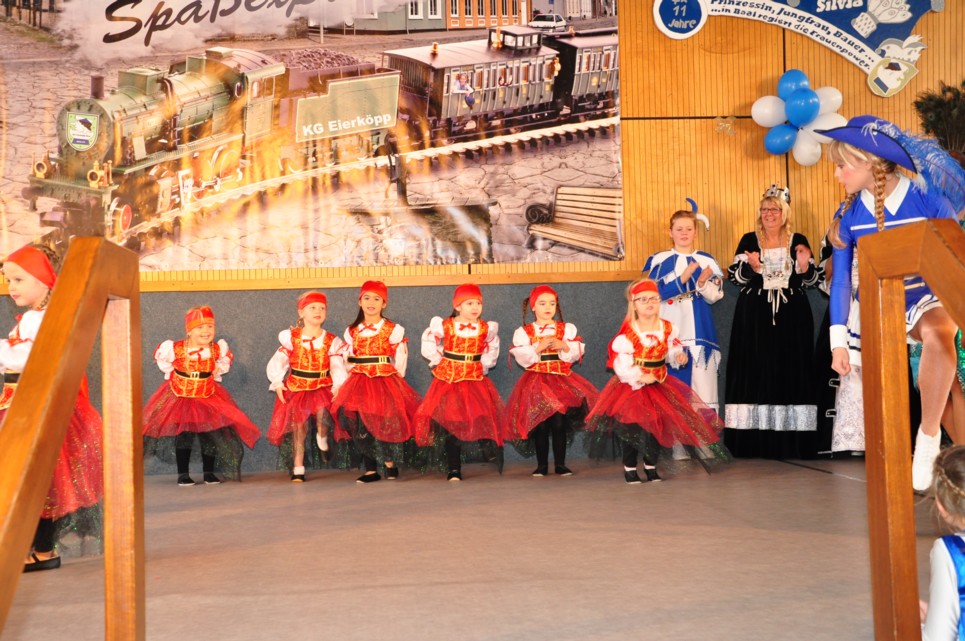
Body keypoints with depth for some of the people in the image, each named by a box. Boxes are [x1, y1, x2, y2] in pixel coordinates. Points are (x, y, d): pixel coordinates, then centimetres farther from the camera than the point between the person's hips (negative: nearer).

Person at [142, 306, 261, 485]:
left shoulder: (218, 349, -10)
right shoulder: (175, 349, -17)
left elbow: (225, 361, 15)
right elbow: (161, 358, 5)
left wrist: (216, 372, 4)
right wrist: (172, 373, 3)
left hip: (208, 397, 2)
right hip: (180, 398, -2)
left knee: (211, 434, 3)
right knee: (182, 435, 2)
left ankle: (208, 473, 18)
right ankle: (183, 474, 13)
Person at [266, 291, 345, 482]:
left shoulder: (331, 341, 3)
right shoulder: (291, 337, 1)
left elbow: (337, 367, -4)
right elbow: (277, 362, 1)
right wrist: (277, 383, -12)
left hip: (322, 387, 0)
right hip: (296, 388, 0)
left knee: (322, 411, -30)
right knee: (298, 423, -7)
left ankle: (323, 439, 3)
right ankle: (297, 468, 6)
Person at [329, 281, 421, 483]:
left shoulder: (393, 330, 2)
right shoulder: (352, 331, 12)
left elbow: (400, 361, 4)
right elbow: (348, 362, 15)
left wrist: (393, 381, 2)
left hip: (385, 381, -3)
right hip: (359, 382, 3)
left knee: (383, 421, -16)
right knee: (359, 426, -4)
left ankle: (389, 462, 7)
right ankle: (371, 470, 7)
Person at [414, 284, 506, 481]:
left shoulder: (487, 328, 2)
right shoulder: (444, 326, -3)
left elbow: (492, 350, 19)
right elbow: (428, 345, 10)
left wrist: (483, 365, 7)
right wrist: (439, 362, 4)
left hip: (475, 380, 1)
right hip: (448, 380, -1)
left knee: (483, 419, -8)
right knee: (451, 423, -1)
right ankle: (454, 470, 7)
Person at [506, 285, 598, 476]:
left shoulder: (567, 329, 8)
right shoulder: (523, 332, 4)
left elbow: (576, 353, -2)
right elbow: (522, 358, -8)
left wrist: (563, 346, -18)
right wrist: (538, 348, -19)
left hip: (562, 380, 1)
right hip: (536, 381, -1)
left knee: (560, 423, -3)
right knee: (540, 425, -1)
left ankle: (560, 464, 7)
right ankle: (542, 465, 10)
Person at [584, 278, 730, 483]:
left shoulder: (667, 328, 0)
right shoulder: (628, 332, -16)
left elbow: (672, 350, 12)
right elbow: (620, 361, -19)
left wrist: (679, 356, -10)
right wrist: (640, 377, -24)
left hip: (659, 384, 5)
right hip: (633, 386, -4)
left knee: (659, 424, 5)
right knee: (632, 426, -7)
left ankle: (650, 466, 22)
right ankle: (629, 467, 10)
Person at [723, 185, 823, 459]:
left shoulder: (798, 241, 9)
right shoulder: (749, 240, 7)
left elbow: (812, 280, 8)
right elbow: (735, 276, -1)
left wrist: (805, 265, -12)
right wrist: (751, 267, -20)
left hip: (792, 316, 1)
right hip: (755, 317, -1)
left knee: (791, 371, -2)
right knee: (756, 371, -6)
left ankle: (790, 442, 0)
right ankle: (755, 442, -5)